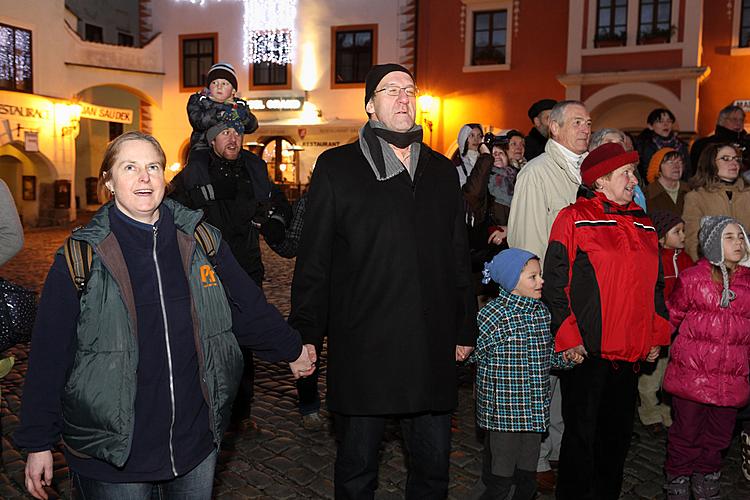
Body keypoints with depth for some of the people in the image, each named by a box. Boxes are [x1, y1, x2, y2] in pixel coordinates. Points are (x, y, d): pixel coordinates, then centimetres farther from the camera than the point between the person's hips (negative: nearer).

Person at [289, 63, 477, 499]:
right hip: (362, 347, -3)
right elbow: (313, 261, -2)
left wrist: (466, 329, 13)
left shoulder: (441, 170, 12)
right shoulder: (337, 168, 0)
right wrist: (306, 334, -6)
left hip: (433, 348, 4)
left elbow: (459, 258, 15)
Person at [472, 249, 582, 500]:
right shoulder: (493, 314, -16)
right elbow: (471, 354, -13)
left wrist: (566, 357, 2)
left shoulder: (541, 311, 7)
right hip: (502, 413, -7)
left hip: (535, 411, 7)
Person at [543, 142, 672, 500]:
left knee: (619, 432, 16)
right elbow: (554, 283, -10)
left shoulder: (643, 225, 13)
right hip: (587, 350, -6)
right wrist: (568, 338, -14)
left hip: (630, 351, 6)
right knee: (582, 433, 4)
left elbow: (655, 285, 19)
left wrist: (657, 335, 12)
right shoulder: (574, 219, -7)